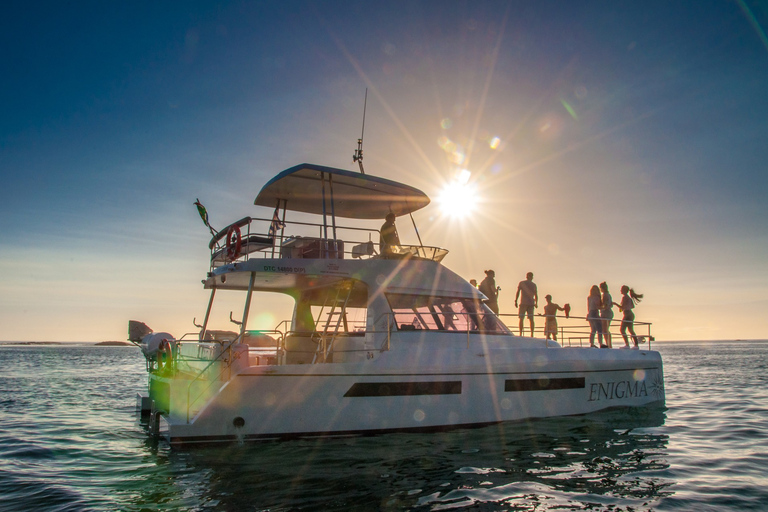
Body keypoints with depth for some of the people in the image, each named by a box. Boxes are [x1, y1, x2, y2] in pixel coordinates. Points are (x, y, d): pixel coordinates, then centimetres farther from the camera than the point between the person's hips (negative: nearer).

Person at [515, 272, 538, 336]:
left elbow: (517, 292, 0)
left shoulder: (521, 283, 4)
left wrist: (515, 301, 4)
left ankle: (520, 334, -8)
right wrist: (536, 303, 19)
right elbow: (536, 295, 8)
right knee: (531, 319, 5)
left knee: (521, 318, 0)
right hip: (531, 303, 2)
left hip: (523, 303, -2)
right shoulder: (534, 285, 9)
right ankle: (532, 334, 0)